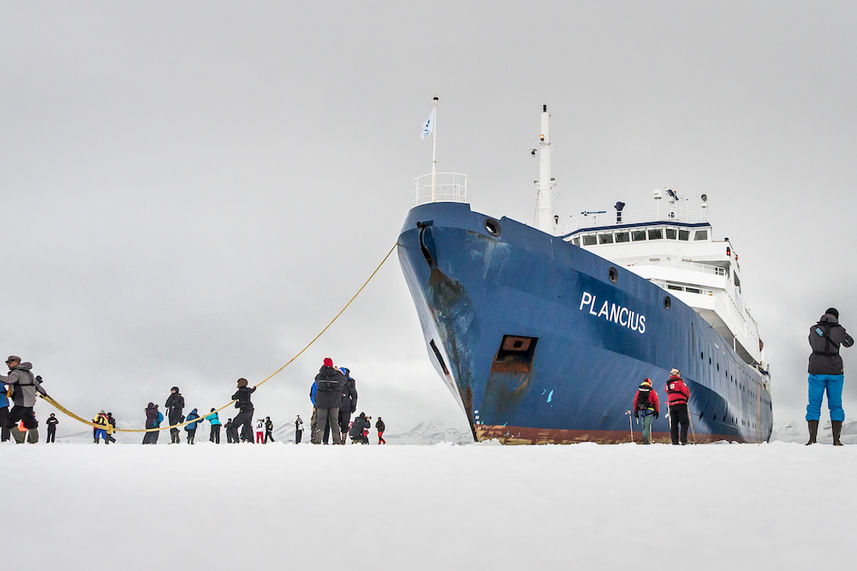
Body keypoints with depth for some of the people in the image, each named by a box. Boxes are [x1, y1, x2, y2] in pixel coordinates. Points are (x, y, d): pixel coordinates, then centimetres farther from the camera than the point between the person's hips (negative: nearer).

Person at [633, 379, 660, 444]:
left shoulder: (639, 391, 11)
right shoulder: (652, 391, 2)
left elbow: (635, 402, 12)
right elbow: (656, 402, -1)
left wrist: (635, 412, 17)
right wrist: (657, 412, 4)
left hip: (641, 411, 3)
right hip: (649, 411, -3)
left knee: (644, 425, 14)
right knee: (647, 425, -5)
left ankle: (645, 439, 12)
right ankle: (645, 439, -16)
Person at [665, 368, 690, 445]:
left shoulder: (667, 383, 12)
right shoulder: (679, 382, -6)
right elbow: (686, 391, -9)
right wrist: (687, 398, 8)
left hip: (671, 405, 5)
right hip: (681, 404, -5)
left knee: (673, 424, 8)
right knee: (684, 423, -2)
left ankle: (674, 441, 4)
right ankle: (683, 440, -12)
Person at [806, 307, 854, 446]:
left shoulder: (813, 329, 5)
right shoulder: (839, 330, 2)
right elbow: (849, 343, 23)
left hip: (816, 370, 0)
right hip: (835, 371, 0)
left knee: (814, 406, 3)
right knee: (836, 406, 7)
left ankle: (812, 439, -7)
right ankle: (836, 440, -2)